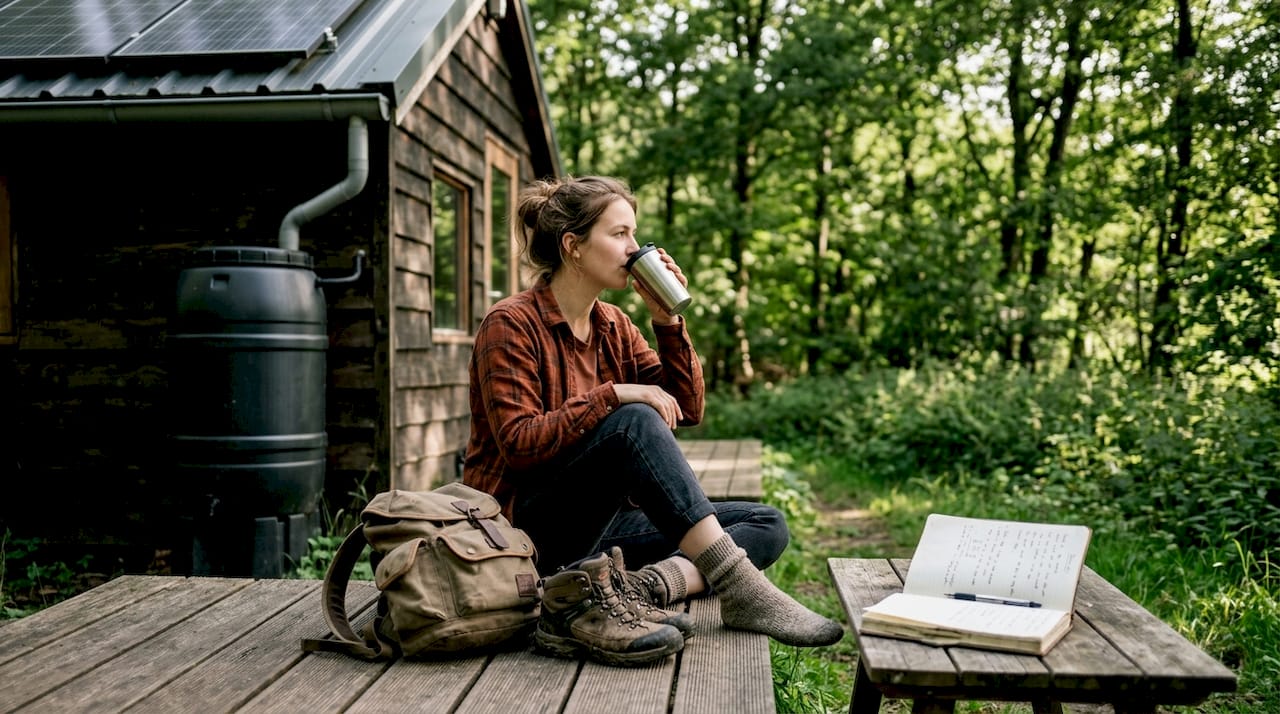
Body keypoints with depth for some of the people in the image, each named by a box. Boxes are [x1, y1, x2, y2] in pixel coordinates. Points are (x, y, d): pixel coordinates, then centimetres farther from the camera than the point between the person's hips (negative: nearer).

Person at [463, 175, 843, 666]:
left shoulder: (614, 326, 10)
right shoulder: (512, 325, -9)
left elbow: (687, 411, 5)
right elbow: (519, 444, -19)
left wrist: (667, 321, -5)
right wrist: (615, 395, -25)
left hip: (599, 521, 8)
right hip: (527, 527, -7)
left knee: (766, 526, -5)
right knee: (635, 423, -33)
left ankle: (642, 588, -30)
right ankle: (740, 589, -34)